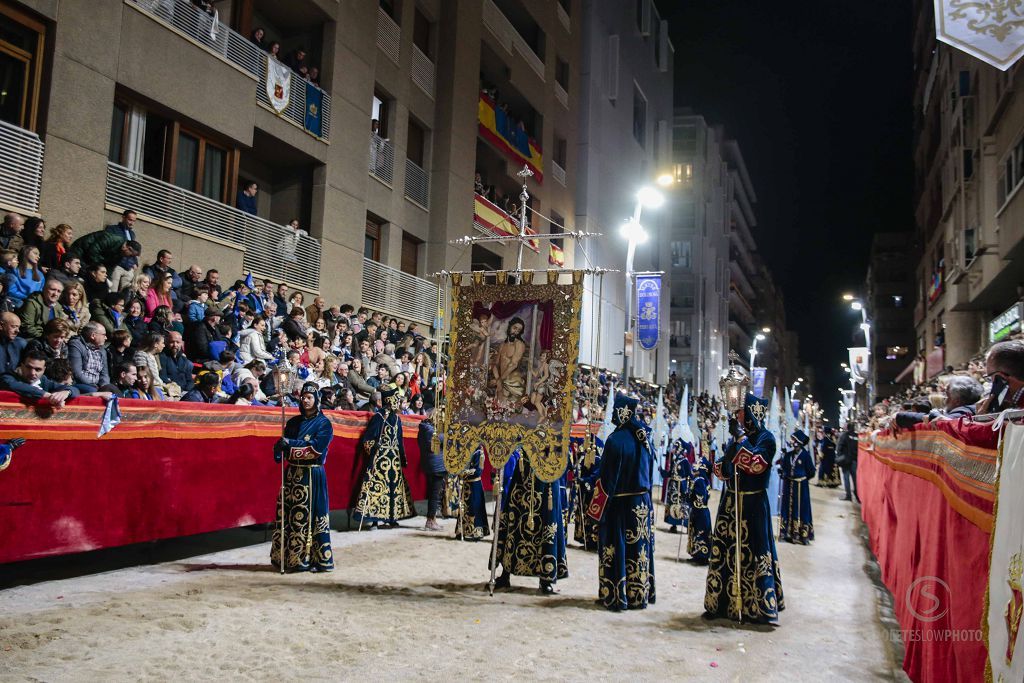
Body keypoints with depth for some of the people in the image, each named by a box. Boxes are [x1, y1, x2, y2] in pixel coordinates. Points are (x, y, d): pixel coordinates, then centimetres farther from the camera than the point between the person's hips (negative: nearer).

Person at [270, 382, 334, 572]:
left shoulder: (324, 423, -1)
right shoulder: (294, 422, 14)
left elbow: (317, 447, -15)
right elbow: (284, 443, 8)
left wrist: (290, 444, -22)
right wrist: (279, 450, -16)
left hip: (312, 475, -5)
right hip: (292, 473, 5)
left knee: (310, 517, -5)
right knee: (287, 513, 3)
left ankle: (314, 558, 2)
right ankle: (289, 556, 12)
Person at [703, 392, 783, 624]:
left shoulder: (765, 438, -6)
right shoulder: (735, 437, 12)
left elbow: (757, 464, -23)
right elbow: (720, 470, 9)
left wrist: (740, 437, -19)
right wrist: (732, 445, -7)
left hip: (753, 504, -6)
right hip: (730, 502, 6)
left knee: (752, 552, -4)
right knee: (724, 552, 7)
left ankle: (760, 607, 4)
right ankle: (722, 602, 17)